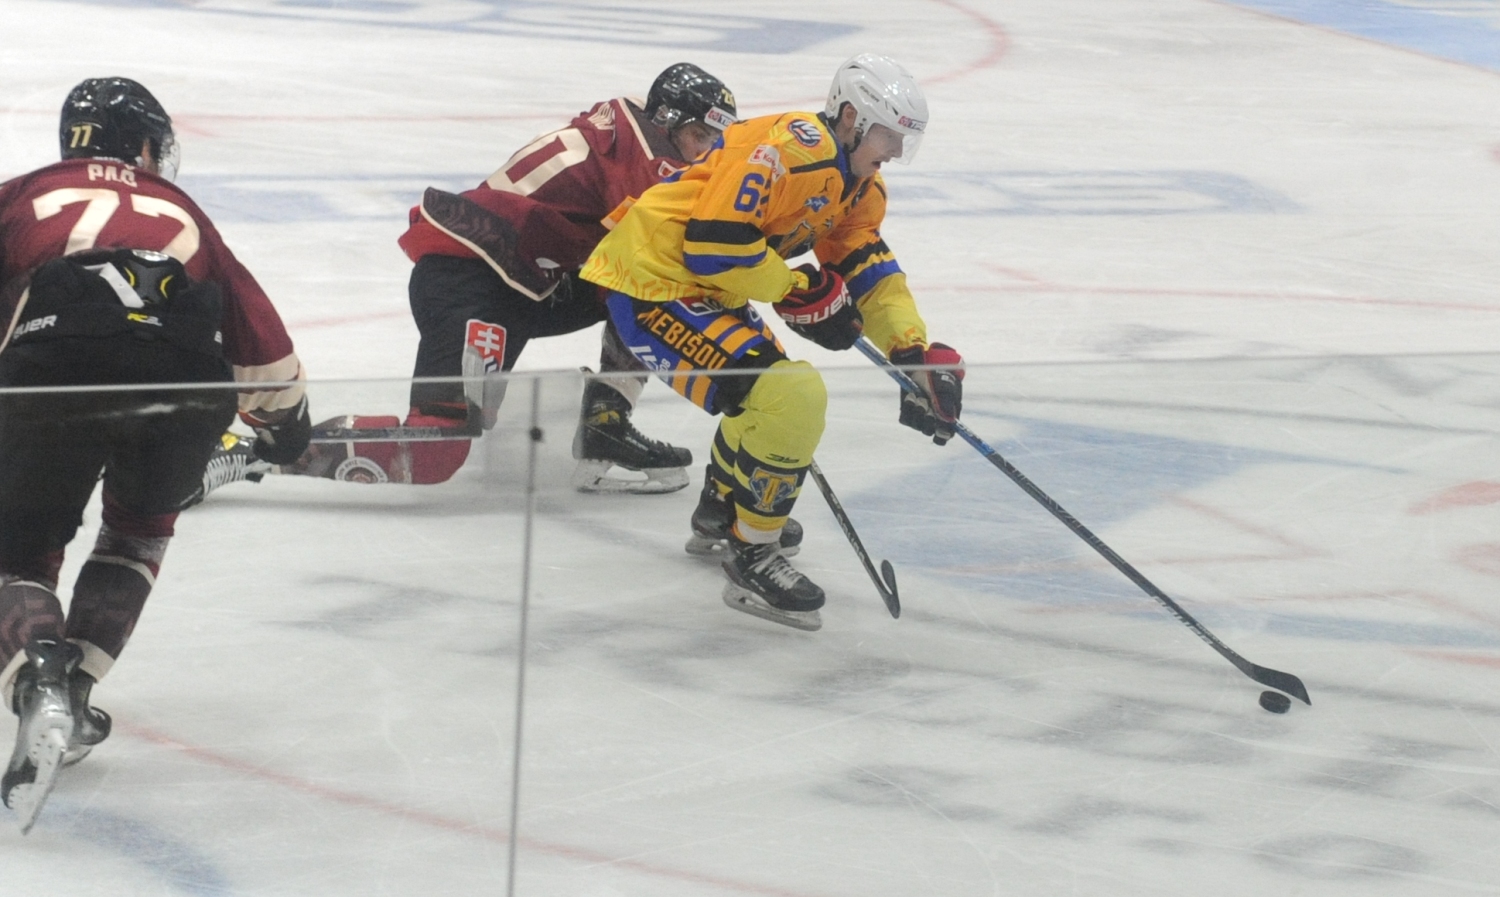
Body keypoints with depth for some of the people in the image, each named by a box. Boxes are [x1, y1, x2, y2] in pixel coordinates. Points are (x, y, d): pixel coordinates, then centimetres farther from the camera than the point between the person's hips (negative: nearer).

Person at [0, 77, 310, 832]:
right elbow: (254, 326, 38)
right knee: (140, 523, 31)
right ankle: (71, 692, 17)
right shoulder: (179, 212, 35)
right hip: (186, 379, 2)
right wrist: (284, 418, 54)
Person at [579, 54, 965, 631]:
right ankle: (752, 557, -7)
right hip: (650, 281, -11)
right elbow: (714, 243, -28)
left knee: (788, 393, 28)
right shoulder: (794, 146, -24)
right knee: (788, 402, -20)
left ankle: (720, 513, 46)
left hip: (701, 286, 11)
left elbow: (872, 275, 12)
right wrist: (801, 290, -16)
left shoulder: (859, 188, 10)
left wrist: (920, 356, -1)